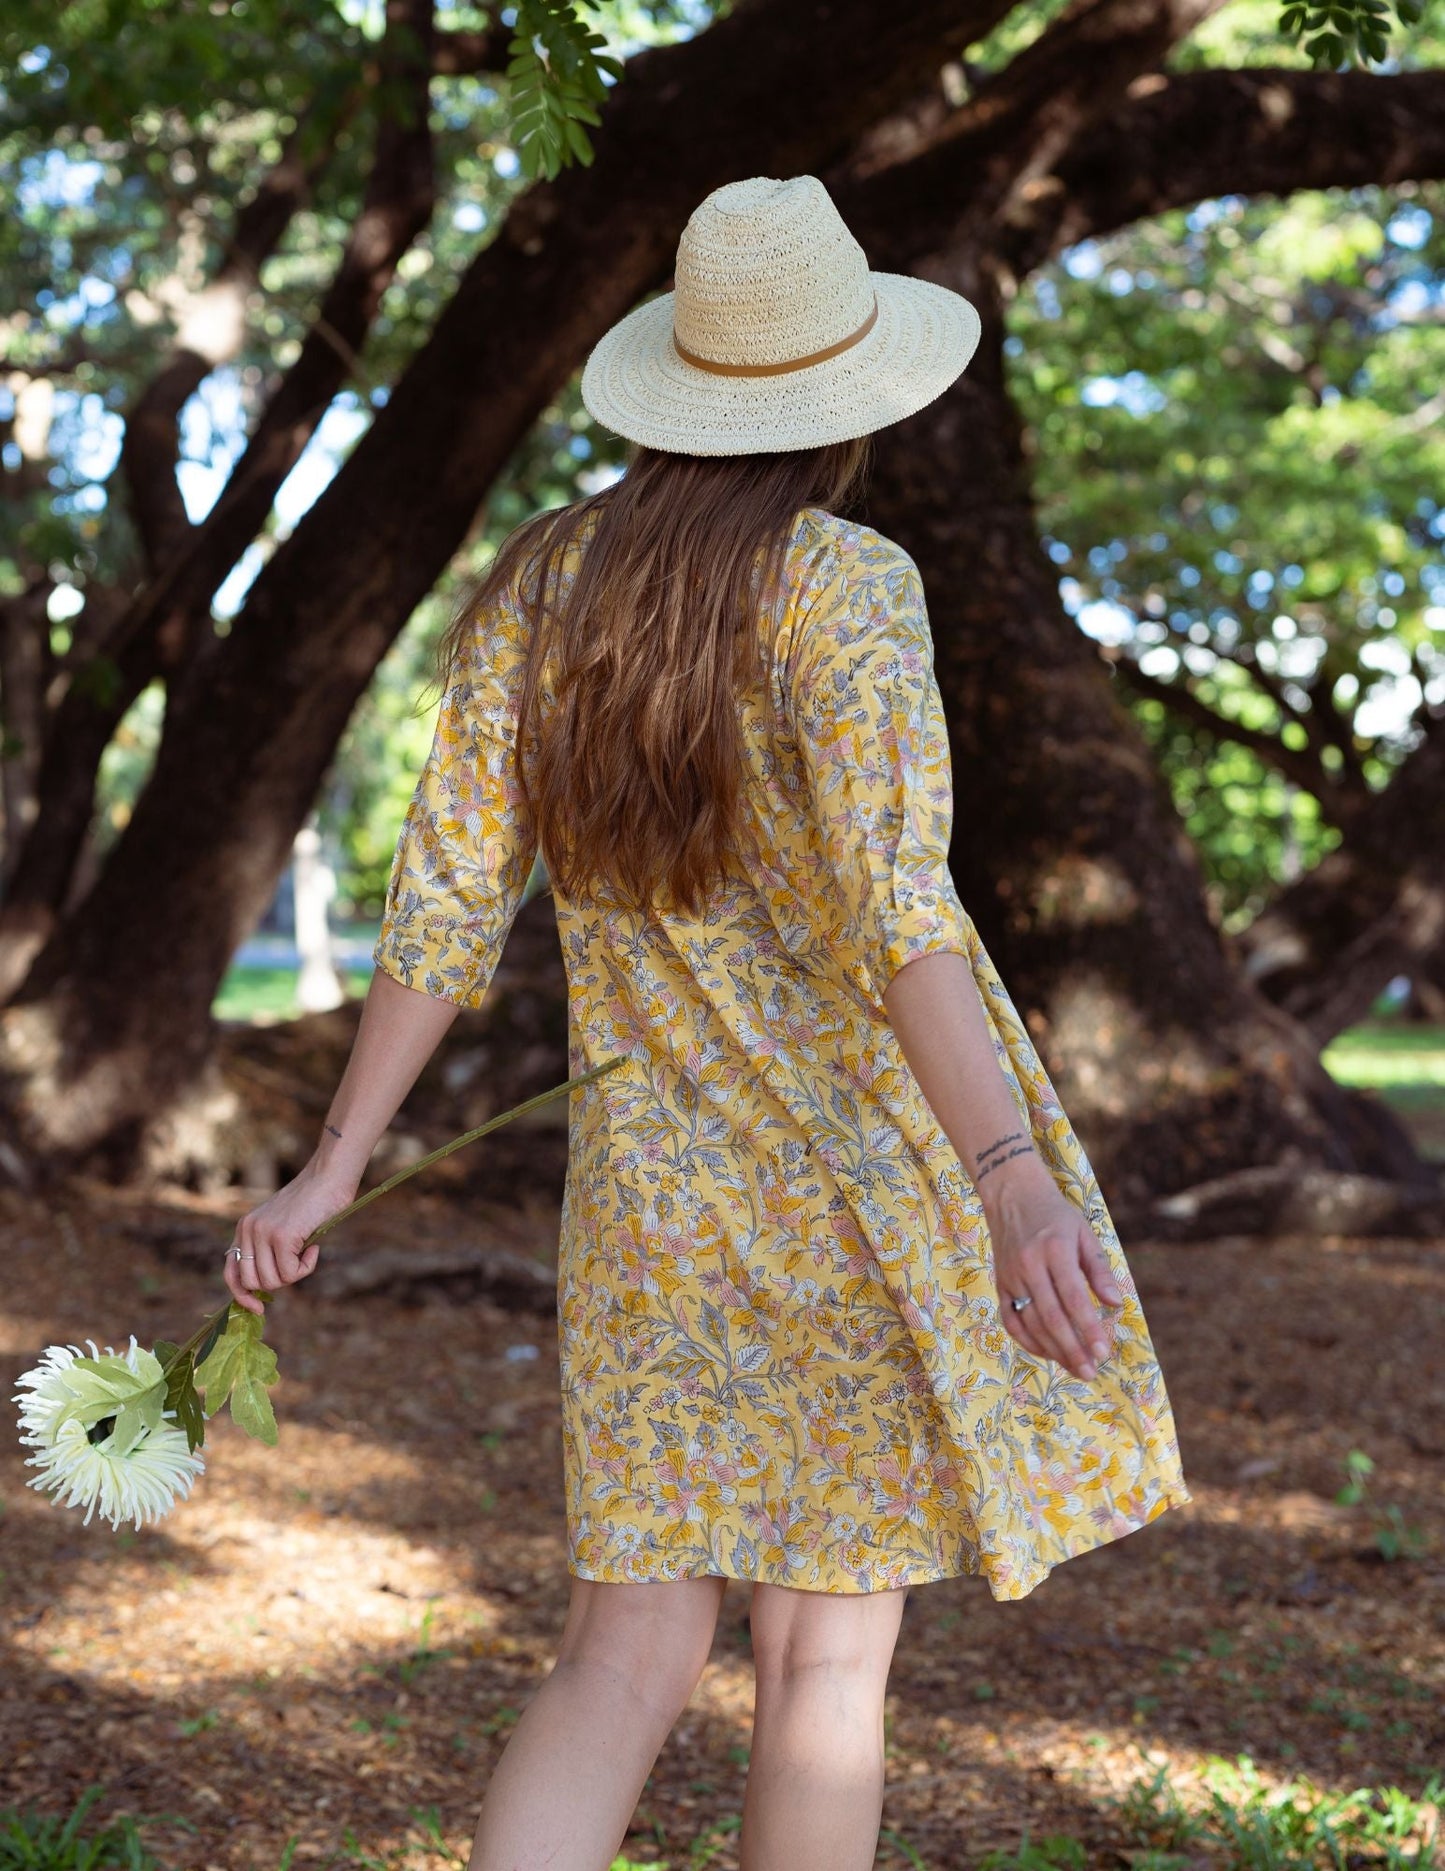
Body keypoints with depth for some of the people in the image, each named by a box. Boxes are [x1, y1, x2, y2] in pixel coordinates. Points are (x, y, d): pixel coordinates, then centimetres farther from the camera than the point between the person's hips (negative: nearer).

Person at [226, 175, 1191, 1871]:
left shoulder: (531, 593, 4)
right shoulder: (843, 587, -12)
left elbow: (444, 908, 2)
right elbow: (890, 900, -27)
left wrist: (332, 1167, 8)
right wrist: (1014, 1179, -35)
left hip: (653, 1178, 4)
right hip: (873, 1161, -4)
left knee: (629, 1653, 8)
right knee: (831, 1647, 8)